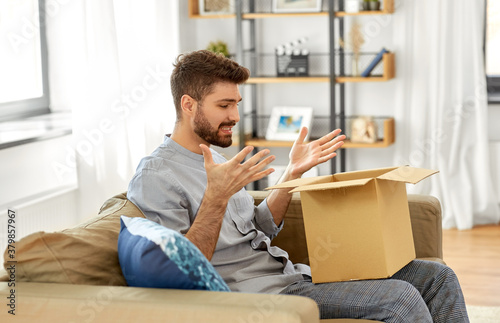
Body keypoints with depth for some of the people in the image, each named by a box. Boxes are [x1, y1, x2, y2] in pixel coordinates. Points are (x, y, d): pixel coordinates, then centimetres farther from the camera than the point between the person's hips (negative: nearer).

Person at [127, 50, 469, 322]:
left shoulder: (212, 160, 18)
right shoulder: (155, 178, -11)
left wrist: (294, 172, 10)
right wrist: (216, 197, -26)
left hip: (291, 274, 9)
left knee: (437, 276, 3)